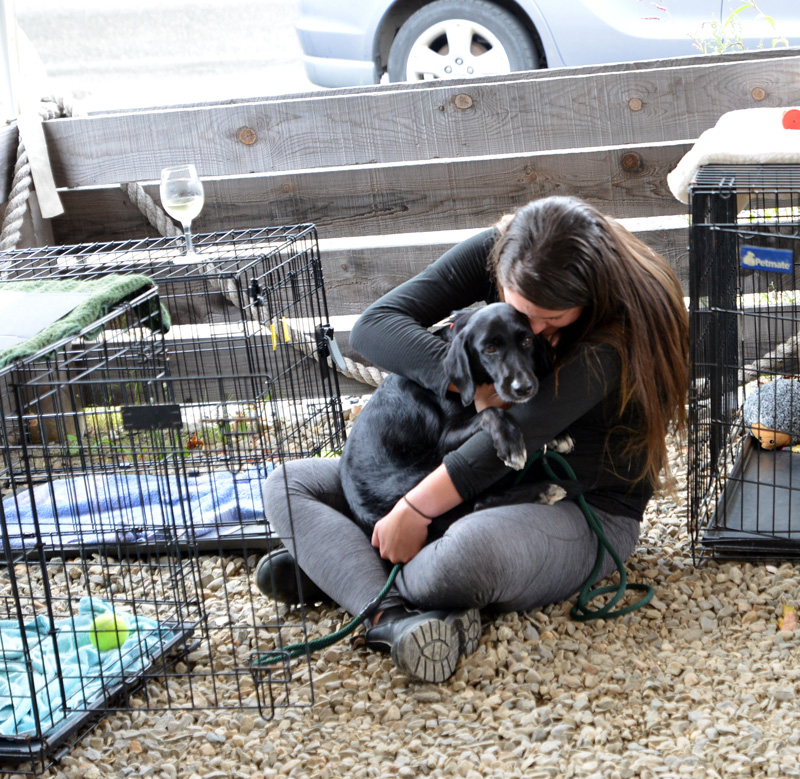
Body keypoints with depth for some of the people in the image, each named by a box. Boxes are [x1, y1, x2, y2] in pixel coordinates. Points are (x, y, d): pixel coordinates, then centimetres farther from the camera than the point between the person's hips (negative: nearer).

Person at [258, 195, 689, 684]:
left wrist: (416, 510, -27)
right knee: (289, 485, -2)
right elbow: (374, 326, -14)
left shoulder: (623, 322, -23)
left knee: (469, 550, -42)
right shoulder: (492, 254, -9)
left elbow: (523, 429, -28)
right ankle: (394, 616, -27)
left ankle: (338, 573, -13)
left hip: (588, 511, -6)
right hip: (493, 481, 7)